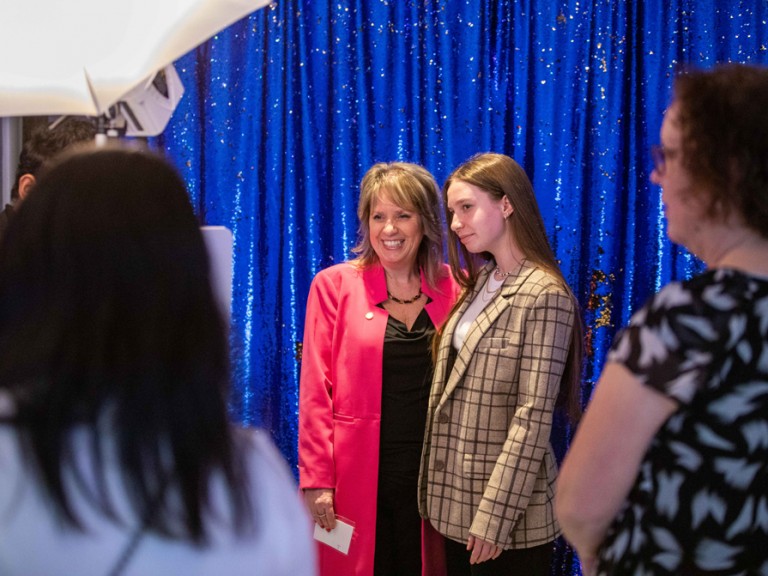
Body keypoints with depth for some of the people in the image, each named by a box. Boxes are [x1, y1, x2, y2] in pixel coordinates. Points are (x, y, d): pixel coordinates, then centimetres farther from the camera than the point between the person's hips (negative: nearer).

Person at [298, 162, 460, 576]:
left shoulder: (452, 288, 4)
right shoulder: (334, 285, -1)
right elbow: (315, 391, -4)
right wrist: (316, 479, -8)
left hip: (430, 475, 2)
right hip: (358, 477, -2)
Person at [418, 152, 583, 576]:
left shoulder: (543, 295, -14)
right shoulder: (478, 284, 10)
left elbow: (533, 417, -18)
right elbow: (455, 395, 11)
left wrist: (494, 514, -21)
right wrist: (436, 492, 6)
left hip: (508, 518, -7)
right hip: (458, 502, 7)